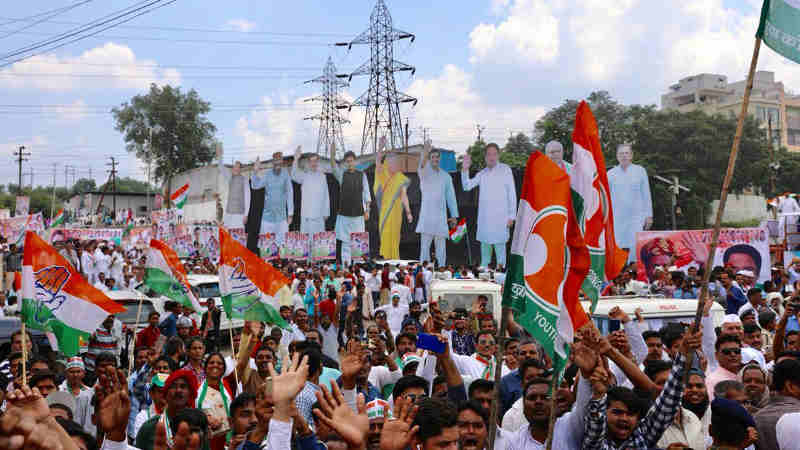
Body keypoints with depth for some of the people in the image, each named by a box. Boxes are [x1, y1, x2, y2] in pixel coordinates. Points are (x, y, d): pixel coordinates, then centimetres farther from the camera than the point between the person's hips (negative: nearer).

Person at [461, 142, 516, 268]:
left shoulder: (505, 170, 1)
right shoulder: (482, 173, 13)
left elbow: (512, 194, -1)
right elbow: (467, 186, 7)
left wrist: (512, 216, -5)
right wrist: (465, 169, -8)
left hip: (500, 217, -5)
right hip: (484, 217, 5)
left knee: (499, 244, -7)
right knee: (485, 244, 11)